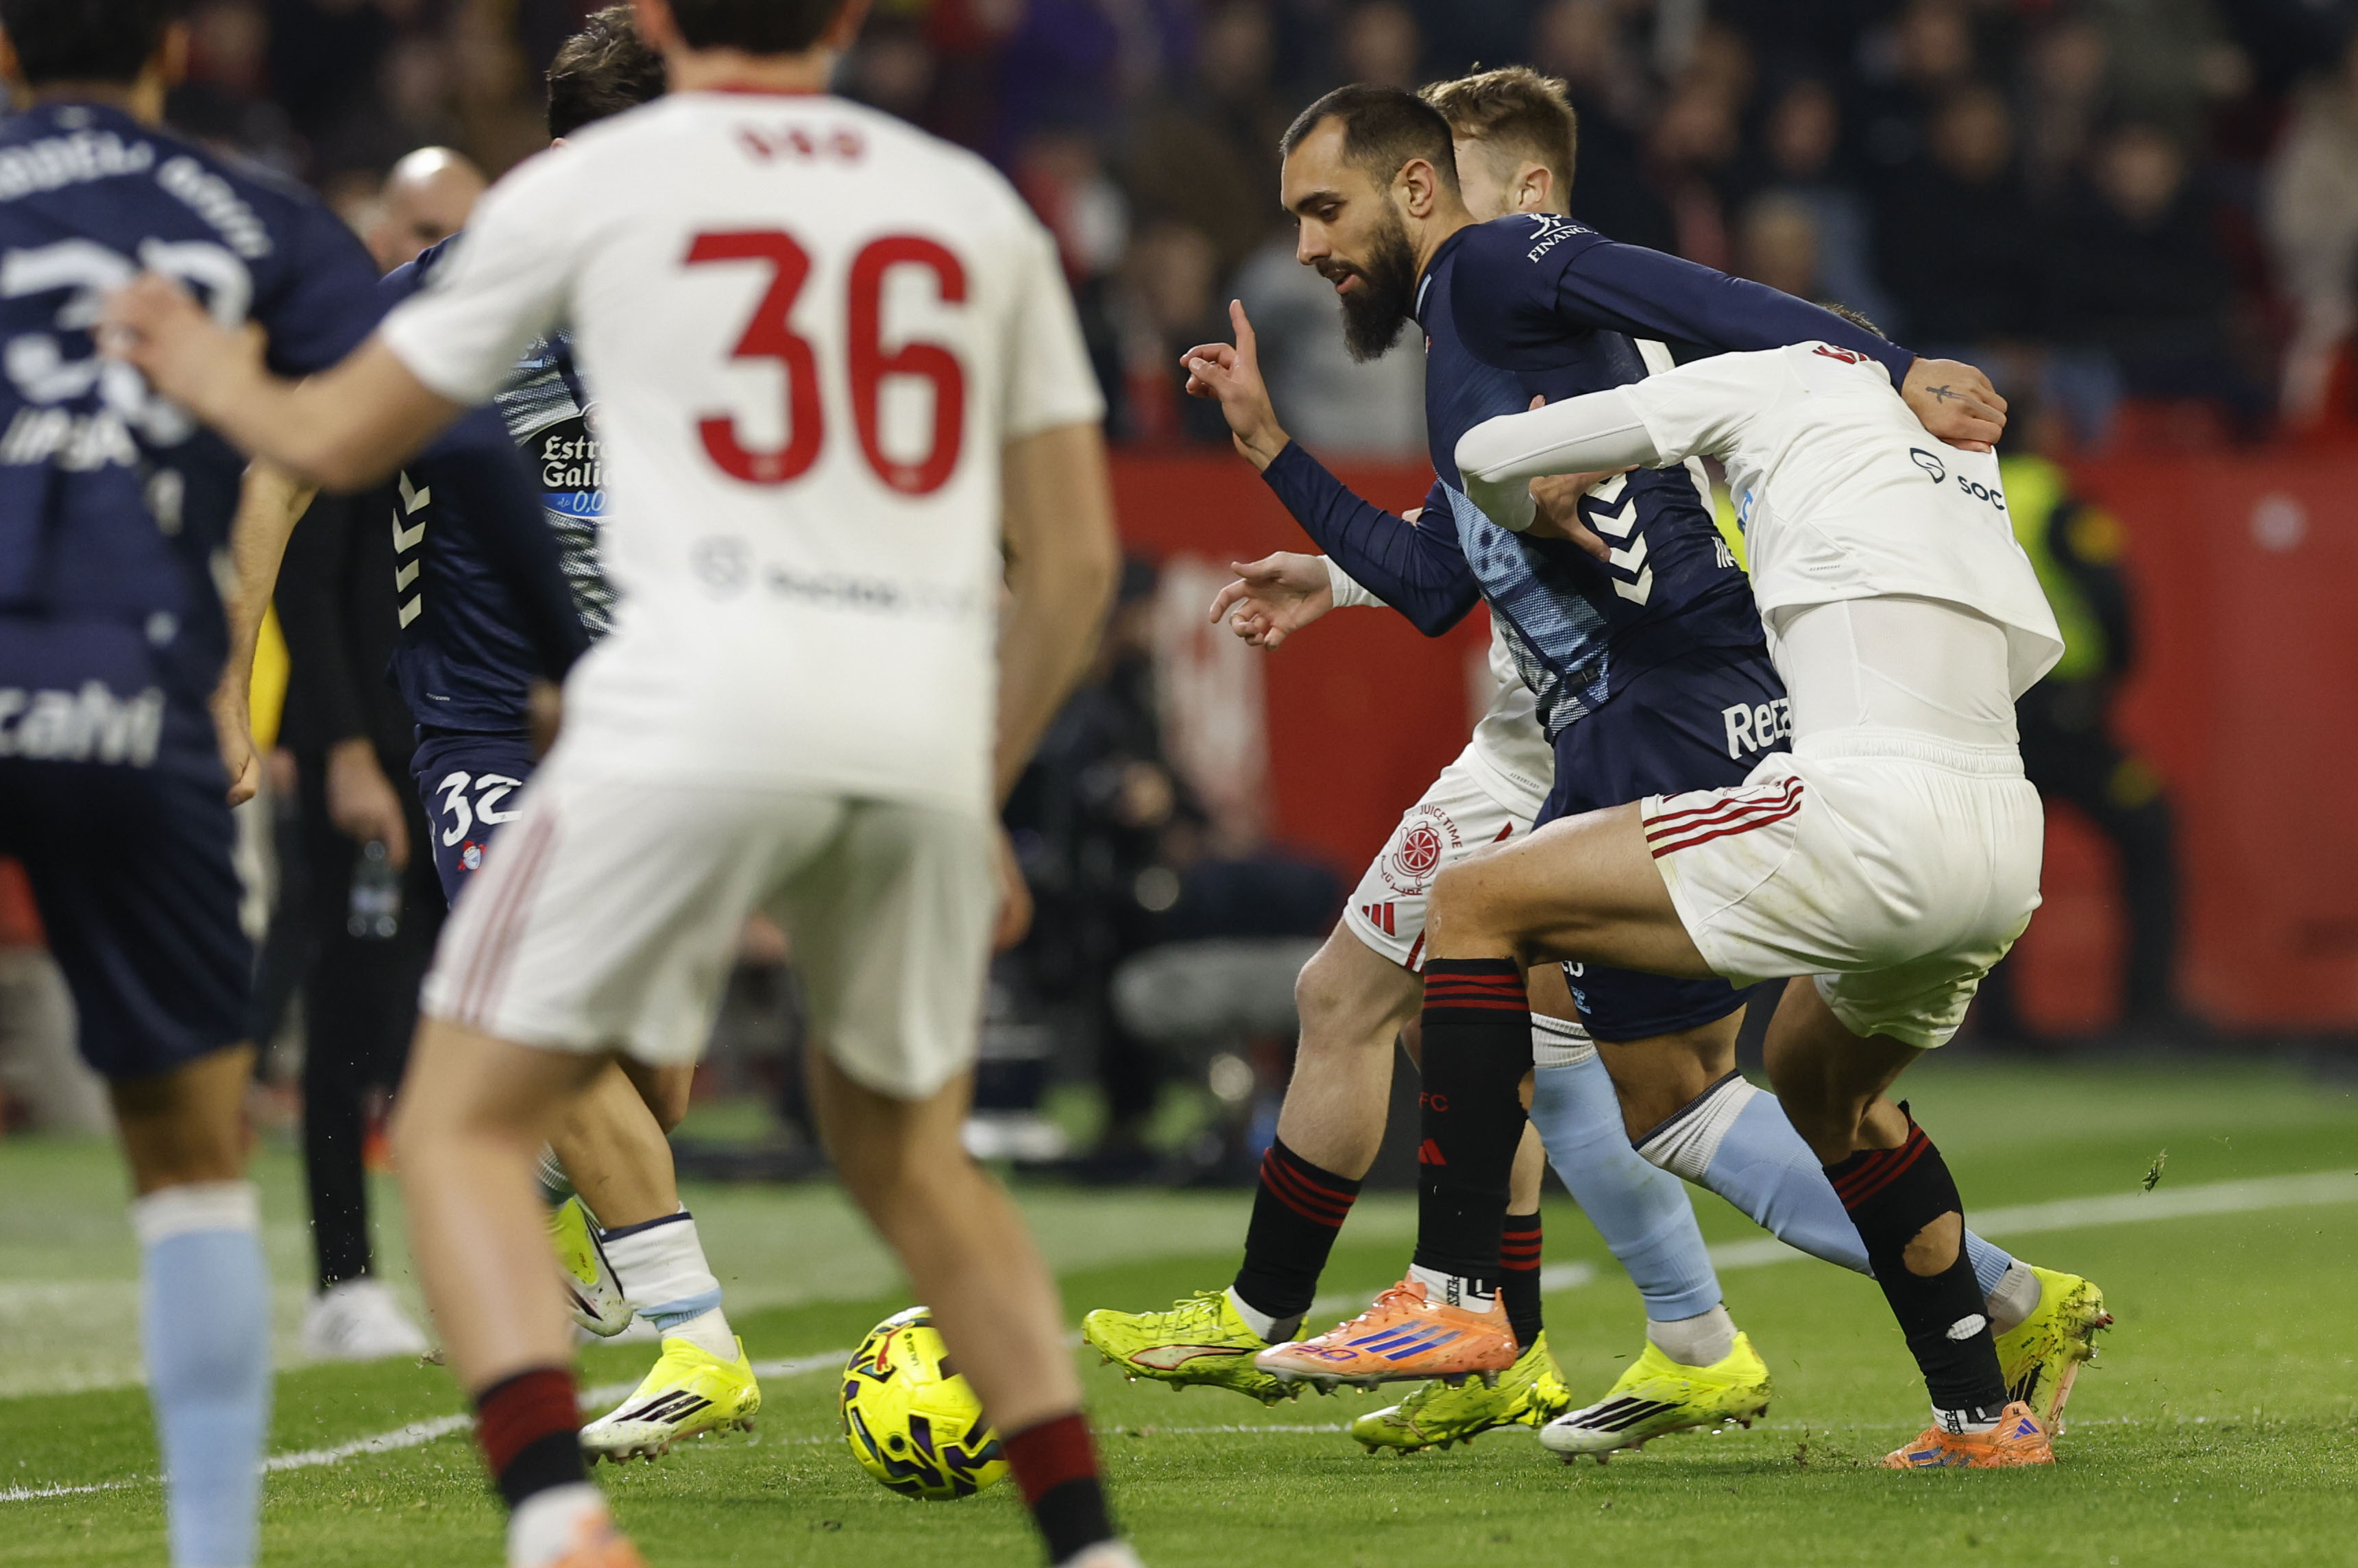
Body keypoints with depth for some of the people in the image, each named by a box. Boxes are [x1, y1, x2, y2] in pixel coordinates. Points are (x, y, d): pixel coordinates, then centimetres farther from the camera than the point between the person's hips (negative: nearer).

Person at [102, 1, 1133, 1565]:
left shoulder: (586, 186, 9)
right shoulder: (978, 207, 18)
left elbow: (345, 440, 20)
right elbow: (1077, 559, 18)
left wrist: (214, 379, 41)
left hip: (699, 715, -4)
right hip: (927, 730, 4)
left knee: (463, 1127, 4)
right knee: (909, 1156, 24)